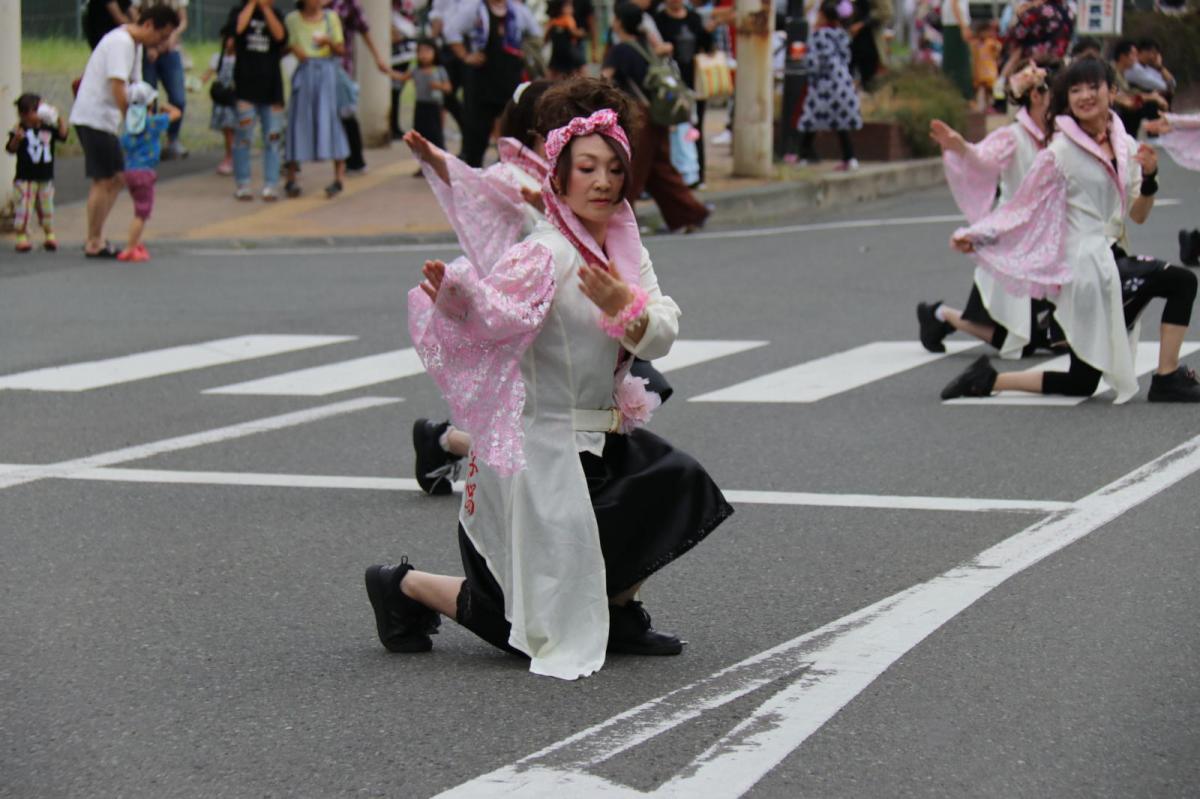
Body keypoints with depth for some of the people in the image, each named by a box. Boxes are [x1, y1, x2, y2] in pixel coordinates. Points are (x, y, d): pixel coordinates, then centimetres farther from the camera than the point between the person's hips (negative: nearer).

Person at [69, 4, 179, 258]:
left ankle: (95, 239, 17)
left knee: (116, 179, 12)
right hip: (94, 118, -10)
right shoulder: (121, 42, -18)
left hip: (105, 120, 10)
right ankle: (94, 244, 1)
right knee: (104, 181, -6)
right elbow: (117, 87, -25)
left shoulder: (135, 44, 14)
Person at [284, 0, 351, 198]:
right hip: (304, 70, 0)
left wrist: (328, 41, -13)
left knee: (330, 119, -8)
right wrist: (294, 50, -11)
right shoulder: (292, 19, 6)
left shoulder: (331, 17, 7)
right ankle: (291, 178, 8)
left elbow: (341, 50, 6)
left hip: (326, 70, 0)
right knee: (299, 121, 0)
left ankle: (339, 176, -7)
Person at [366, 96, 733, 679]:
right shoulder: (545, 253, -18)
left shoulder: (624, 246, 5)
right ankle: (404, 586, 18)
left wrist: (624, 306, -26)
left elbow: (663, 335, -5)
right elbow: (488, 316, -31)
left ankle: (618, 612, 19)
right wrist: (452, 295, -52)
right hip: (541, 447, -8)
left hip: (603, 439, 8)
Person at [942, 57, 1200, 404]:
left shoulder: (1125, 147, 10)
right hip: (1089, 267, -7)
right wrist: (975, 236, -11)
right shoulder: (1060, 152, -8)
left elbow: (1138, 215, 11)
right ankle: (1168, 379, -8)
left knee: (1080, 384, 11)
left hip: (1112, 259, 8)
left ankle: (987, 379, 19)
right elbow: (1023, 207, -2)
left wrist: (1149, 178, -7)